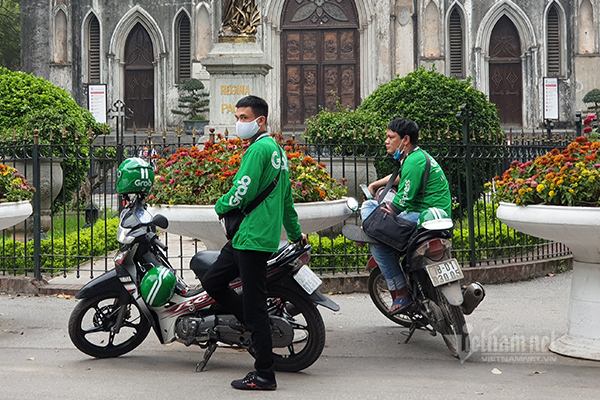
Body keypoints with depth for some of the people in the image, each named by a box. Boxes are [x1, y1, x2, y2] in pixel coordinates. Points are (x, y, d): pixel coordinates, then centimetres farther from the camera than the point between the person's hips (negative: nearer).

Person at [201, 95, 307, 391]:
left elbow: (242, 192, -18)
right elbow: (286, 197, 26)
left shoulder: (258, 148, -12)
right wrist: (296, 234, 34)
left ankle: (264, 376, 1)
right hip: (245, 237, 10)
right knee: (212, 281, 15)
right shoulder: (277, 149, 19)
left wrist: (220, 205, 2)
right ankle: (256, 326, 20)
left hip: (253, 237, -10)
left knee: (253, 305, -5)